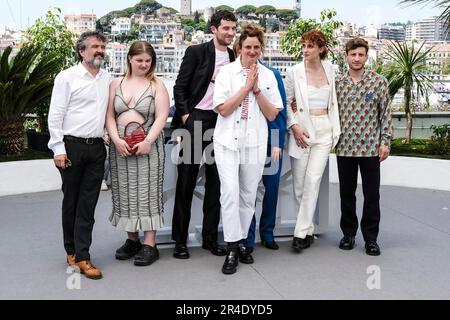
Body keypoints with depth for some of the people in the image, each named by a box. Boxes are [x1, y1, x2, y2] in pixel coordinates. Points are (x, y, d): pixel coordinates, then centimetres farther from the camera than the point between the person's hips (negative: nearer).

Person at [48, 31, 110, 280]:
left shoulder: (107, 79, 12)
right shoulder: (67, 77, -3)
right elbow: (55, 116, -6)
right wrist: (59, 149, -11)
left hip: (97, 148, 4)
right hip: (72, 147, -4)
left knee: (88, 203, 3)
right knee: (71, 200, 8)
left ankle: (81, 256, 8)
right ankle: (72, 250, 24)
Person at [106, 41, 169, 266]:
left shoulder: (157, 84, 4)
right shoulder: (116, 83, 12)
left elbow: (161, 117, -5)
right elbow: (109, 116, 6)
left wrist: (148, 141, -17)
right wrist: (116, 139, -9)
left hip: (147, 144, -3)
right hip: (120, 145, 3)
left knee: (147, 192, -3)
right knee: (124, 192, 6)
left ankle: (149, 245, 0)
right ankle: (132, 239, 17)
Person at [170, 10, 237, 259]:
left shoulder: (234, 57, 10)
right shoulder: (196, 52, -2)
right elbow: (179, 87, -3)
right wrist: (185, 116, -10)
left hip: (221, 123, 4)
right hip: (195, 119, -4)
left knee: (215, 182, 7)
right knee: (186, 181, 1)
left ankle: (210, 237, 18)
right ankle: (180, 240, 10)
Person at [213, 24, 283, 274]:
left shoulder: (268, 75, 6)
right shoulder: (227, 72, -1)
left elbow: (272, 115, 3)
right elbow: (223, 109, -8)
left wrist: (257, 89, -8)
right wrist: (246, 86, -11)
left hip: (255, 143, 3)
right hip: (228, 141, -2)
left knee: (248, 195, 10)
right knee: (230, 192, -13)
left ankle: (242, 241, 26)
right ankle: (232, 250, -5)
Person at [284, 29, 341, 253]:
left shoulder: (329, 69, 7)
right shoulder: (294, 72, -3)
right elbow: (286, 103, 1)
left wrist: (335, 129, 16)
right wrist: (294, 126, -10)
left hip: (324, 130, 2)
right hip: (301, 131, -1)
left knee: (313, 180, -10)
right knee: (299, 183, 2)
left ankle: (301, 232, -6)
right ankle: (308, 230, 18)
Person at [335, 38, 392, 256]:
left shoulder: (379, 82, 1)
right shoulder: (338, 84, 5)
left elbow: (385, 113, 1)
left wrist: (385, 141, -4)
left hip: (370, 148, -2)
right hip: (344, 147, 2)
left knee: (372, 194, 4)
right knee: (346, 193, 11)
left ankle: (371, 238, 16)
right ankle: (348, 233, 25)